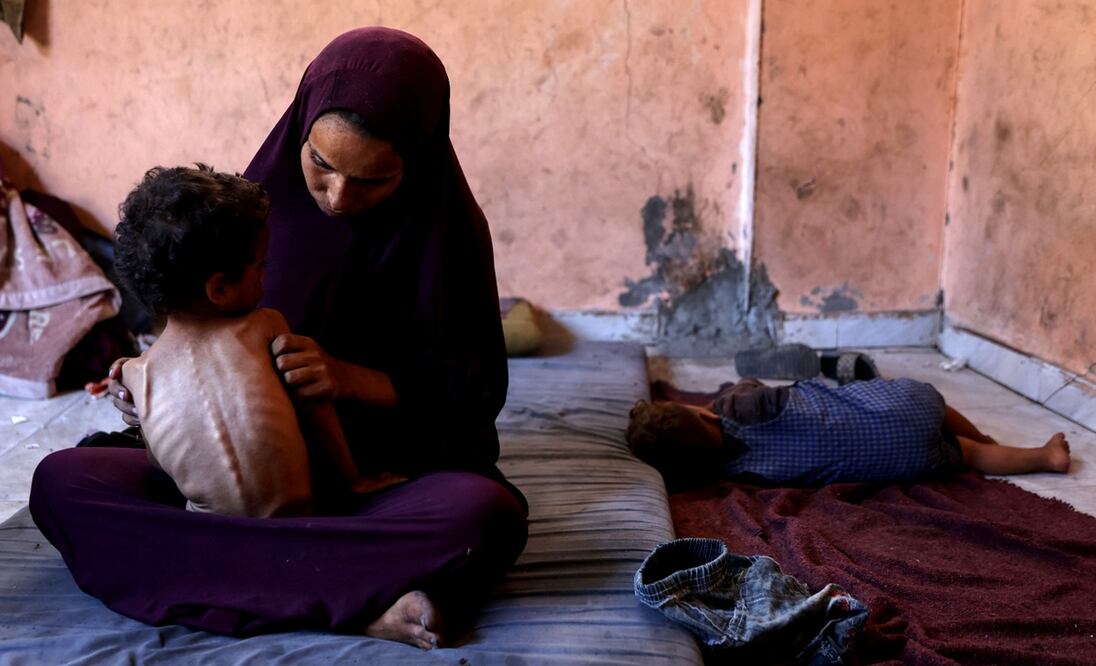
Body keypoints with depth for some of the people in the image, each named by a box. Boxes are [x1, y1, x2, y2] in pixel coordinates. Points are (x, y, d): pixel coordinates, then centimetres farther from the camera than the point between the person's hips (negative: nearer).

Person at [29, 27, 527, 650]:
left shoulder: (447, 228, -9)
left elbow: (479, 392, -8)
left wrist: (354, 379, -23)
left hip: (392, 476, -3)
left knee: (485, 512, -36)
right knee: (60, 480, -21)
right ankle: (361, 601, -30)